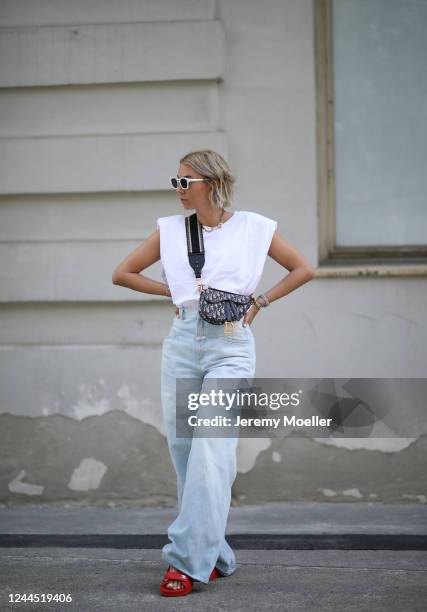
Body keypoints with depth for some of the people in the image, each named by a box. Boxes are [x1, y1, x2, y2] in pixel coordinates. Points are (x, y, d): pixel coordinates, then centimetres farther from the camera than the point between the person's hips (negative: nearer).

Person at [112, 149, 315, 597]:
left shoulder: (253, 227, 4)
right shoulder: (170, 229, 10)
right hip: (182, 342, 4)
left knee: (211, 451, -15)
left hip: (230, 346, -3)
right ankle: (214, 557, 16)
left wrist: (260, 300, 5)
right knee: (183, 449, 4)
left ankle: (188, 560, -15)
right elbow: (122, 274, 17)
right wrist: (172, 290, 9)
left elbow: (303, 269, 13)